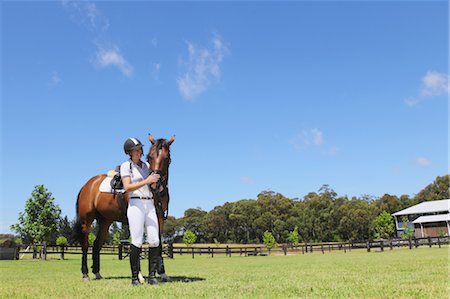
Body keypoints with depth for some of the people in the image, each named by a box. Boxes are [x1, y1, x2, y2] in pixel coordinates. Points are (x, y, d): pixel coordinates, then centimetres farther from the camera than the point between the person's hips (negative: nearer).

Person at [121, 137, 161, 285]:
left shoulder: (147, 166, 15)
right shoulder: (126, 166, 0)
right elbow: (127, 187, -11)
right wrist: (147, 181, -18)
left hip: (150, 204, 5)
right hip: (135, 204, -5)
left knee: (155, 241, -2)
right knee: (137, 241, -7)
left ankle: (152, 275, 7)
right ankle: (134, 277, 3)